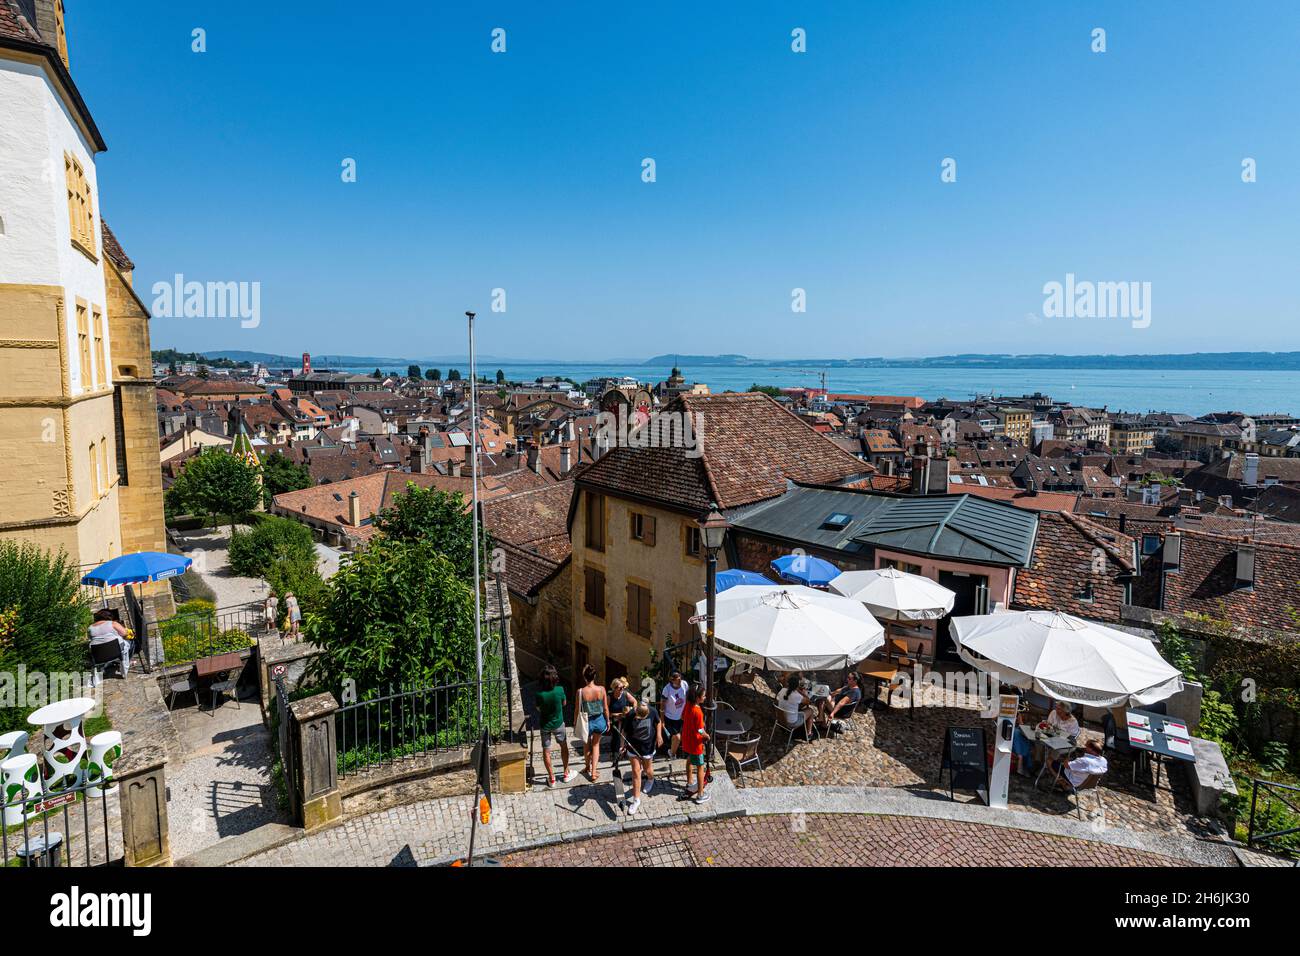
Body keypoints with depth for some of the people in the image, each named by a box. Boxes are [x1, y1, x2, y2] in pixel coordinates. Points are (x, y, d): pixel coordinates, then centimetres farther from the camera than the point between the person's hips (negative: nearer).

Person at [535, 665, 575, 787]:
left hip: (545, 725, -1)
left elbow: (538, 709, -6)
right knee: (564, 746, 23)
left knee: (546, 751, 15)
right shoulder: (559, 690, -23)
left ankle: (551, 778, 24)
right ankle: (566, 773, 33)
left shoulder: (540, 694, -24)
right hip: (558, 723, 1)